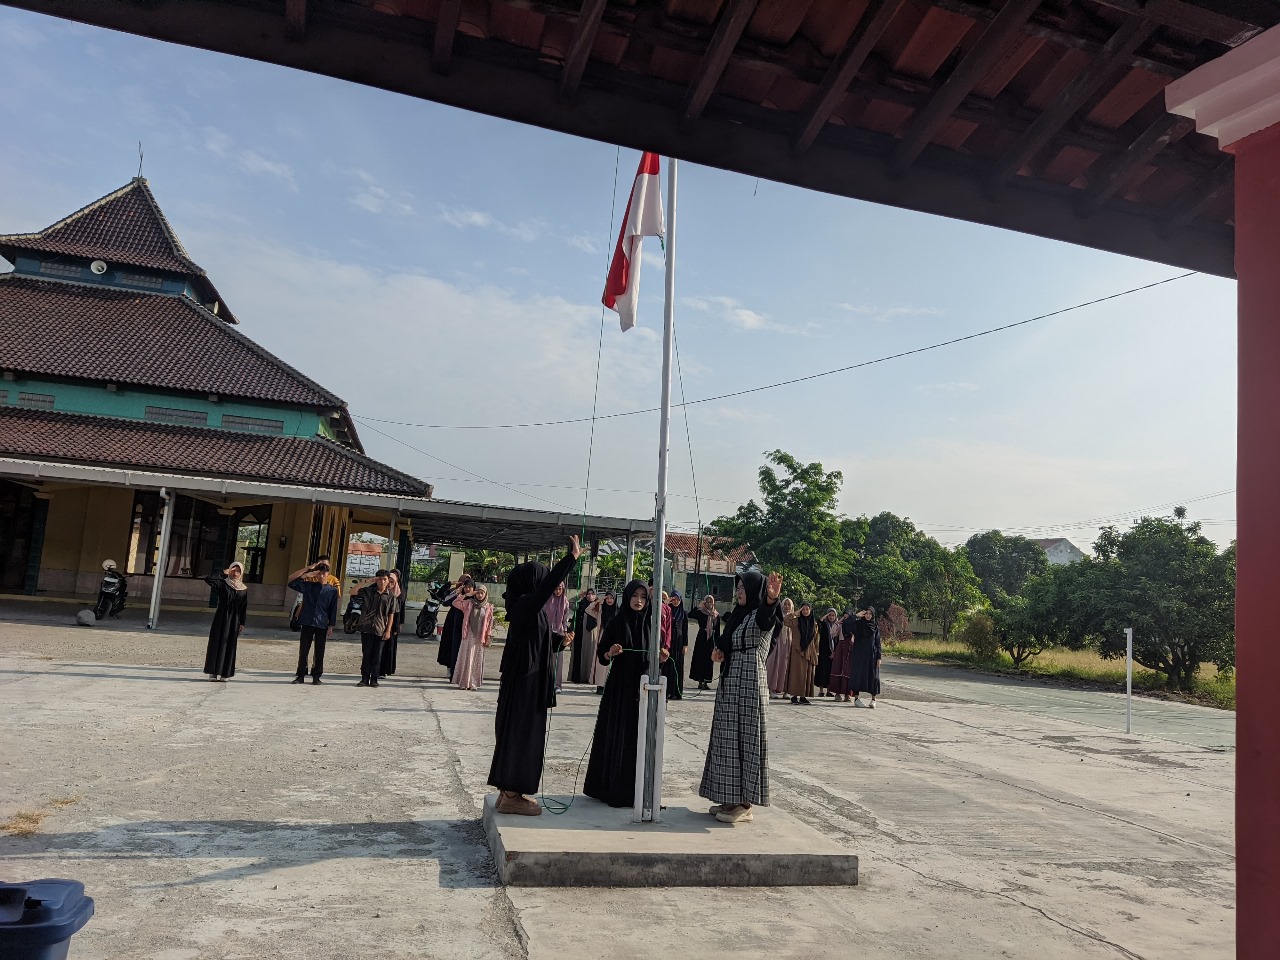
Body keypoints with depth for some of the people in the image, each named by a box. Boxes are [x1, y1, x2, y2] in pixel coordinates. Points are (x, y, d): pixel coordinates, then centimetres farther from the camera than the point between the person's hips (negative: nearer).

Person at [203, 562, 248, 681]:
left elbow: (244, 608, 6)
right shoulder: (223, 584, -2)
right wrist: (224, 573, -18)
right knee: (216, 644, -2)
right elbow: (208, 579, -19)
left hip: (234, 621, 2)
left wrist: (242, 623, 2)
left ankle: (224, 673, 10)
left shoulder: (244, 589, 5)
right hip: (221, 618, -2)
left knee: (229, 646, 4)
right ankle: (213, 672, 4)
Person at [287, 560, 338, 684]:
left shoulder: (332, 590, 4)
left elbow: (333, 609, 5)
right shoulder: (308, 586, 6)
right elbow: (291, 579, -1)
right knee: (303, 650, 3)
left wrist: (331, 626, 1)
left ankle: (316, 676, 12)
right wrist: (308, 568, -7)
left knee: (319, 652, 4)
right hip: (307, 623, 1)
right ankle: (301, 675, 11)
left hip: (322, 624, -1)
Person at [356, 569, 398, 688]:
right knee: (366, 654, 5)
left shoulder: (391, 596, 3)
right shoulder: (368, 591, 3)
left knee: (377, 656, 4)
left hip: (380, 630, 0)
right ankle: (365, 679, 11)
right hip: (366, 628, 0)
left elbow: (391, 615, 4)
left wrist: (388, 630, -2)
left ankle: (374, 679, 11)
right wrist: (368, 581, -10)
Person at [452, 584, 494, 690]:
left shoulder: (488, 607, 2)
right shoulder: (469, 603, 2)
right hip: (469, 635, -1)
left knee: (477, 660, 5)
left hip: (480, 637, 1)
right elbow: (455, 603, -5)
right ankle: (464, 682, 7)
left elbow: (489, 623, 3)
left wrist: (488, 637, 0)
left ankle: (474, 683, 12)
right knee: (466, 658, 1)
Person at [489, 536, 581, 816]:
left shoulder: (526, 606, 9)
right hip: (525, 682, -10)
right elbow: (548, 584, -34)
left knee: (520, 735, 14)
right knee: (520, 735, -3)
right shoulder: (525, 604, -18)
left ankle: (510, 792, 21)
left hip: (524, 680, 10)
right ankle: (511, 796, 4)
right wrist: (572, 556, -32)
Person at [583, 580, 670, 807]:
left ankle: (635, 789, 13)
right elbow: (601, 655, 0)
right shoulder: (617, 622, -2)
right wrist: (610, 653, -21)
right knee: (616, 735, 1)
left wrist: (661, 657, -12)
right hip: (619, 686, -2)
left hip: (643, 686, 2)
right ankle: (612, 788, 11)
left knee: (639, 736, 3)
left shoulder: (651, 623, 5)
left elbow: (656, 656, 9)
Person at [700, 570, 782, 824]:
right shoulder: (738, 615, 15)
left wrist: (772, 600, -58)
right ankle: (731, 799, 20)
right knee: (728, 740, 11)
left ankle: (745, 805, 3)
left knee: (745, 739, -5)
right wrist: (719, 651, 2)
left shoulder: (760, 616, -10)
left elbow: (766, 617, -35)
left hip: (749, 685, -9)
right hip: (730, 684, 9)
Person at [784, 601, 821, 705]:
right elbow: (785, 621, -17)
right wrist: (795, 613, -12)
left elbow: (816, 640, 14)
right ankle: (794, 695, -3)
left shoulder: (814, 623, 11)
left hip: (809, 652, 4)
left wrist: (816, 653, 10)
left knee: (808, 674, 4)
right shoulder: (796, 621, 1)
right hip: (797, 651, -4)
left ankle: (803, 696, 9)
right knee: (797, 673, -6)